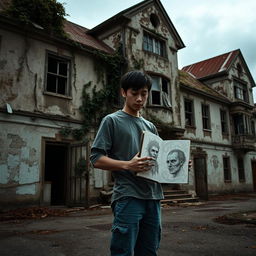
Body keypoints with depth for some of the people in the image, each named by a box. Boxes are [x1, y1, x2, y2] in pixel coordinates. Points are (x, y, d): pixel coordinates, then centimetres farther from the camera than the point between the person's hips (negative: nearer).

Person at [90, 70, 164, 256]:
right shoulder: (112, 120, 1)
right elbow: (96, 159, -6)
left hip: (153, 197, 6)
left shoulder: (150, 127, 18)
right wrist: (127, 165, -21)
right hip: (127, 197, -6)